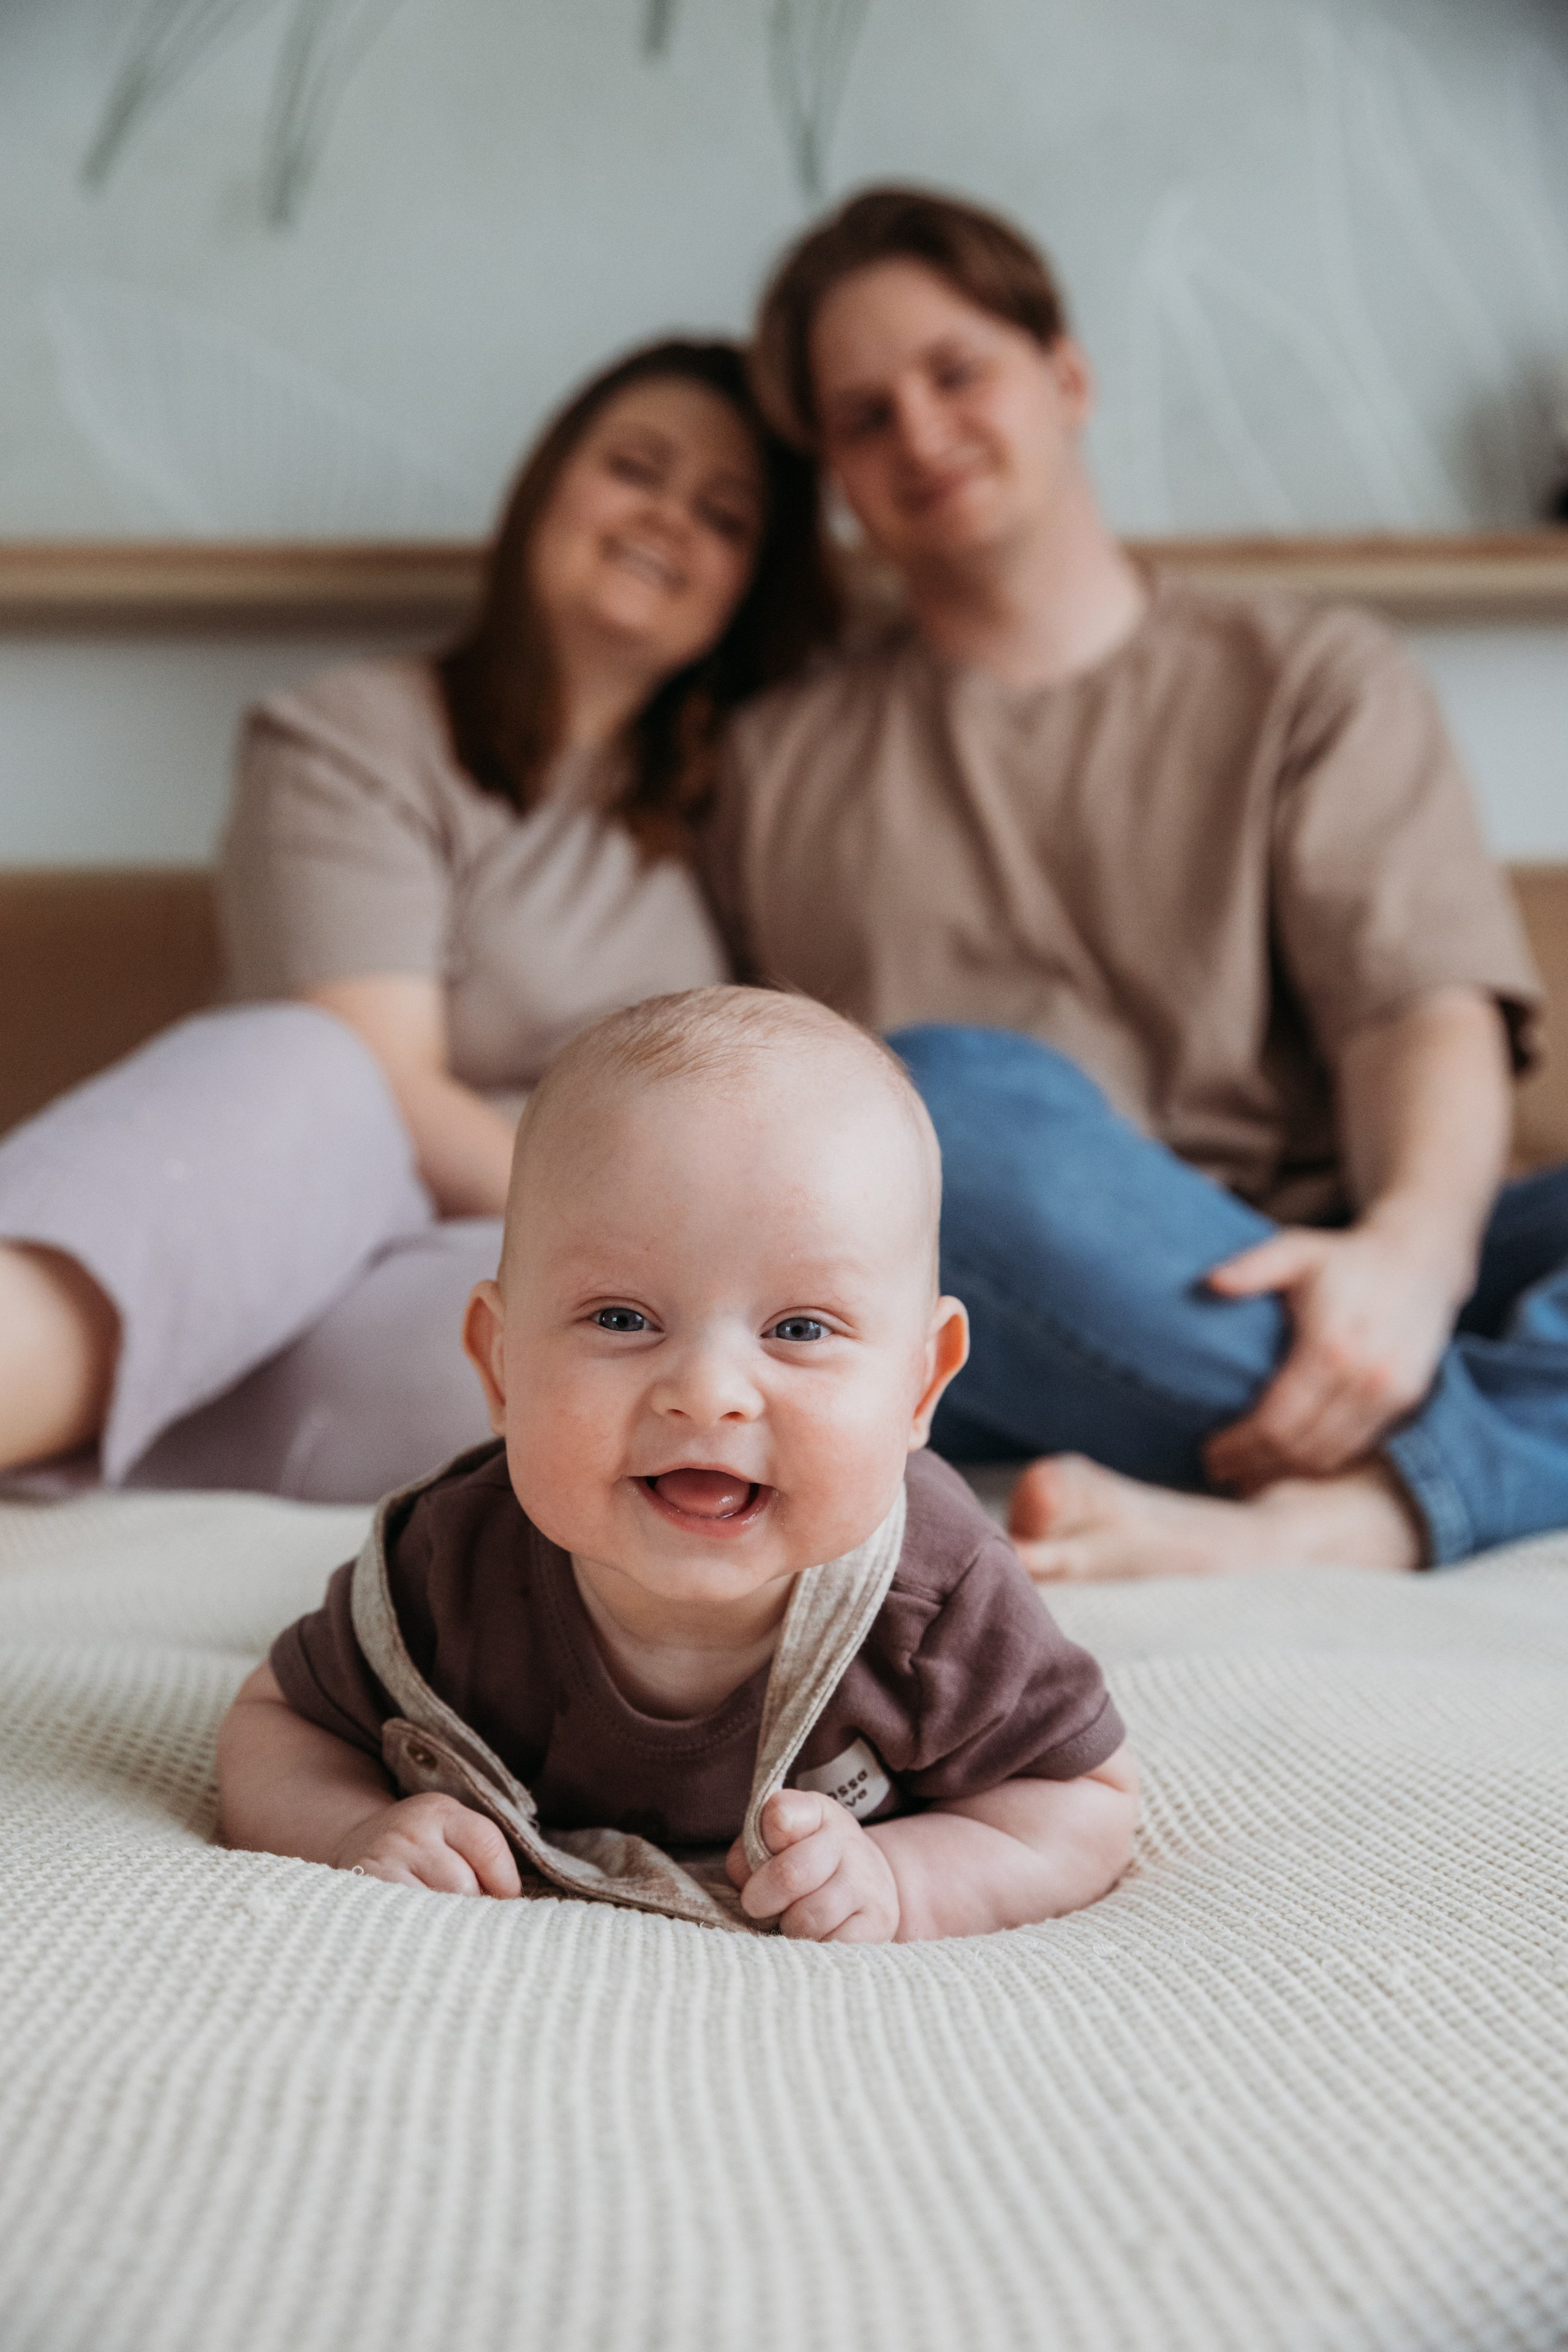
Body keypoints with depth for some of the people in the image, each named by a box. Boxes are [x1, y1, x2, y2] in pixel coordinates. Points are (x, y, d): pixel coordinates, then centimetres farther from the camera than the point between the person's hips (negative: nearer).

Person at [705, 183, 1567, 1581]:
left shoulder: (1315, 680, 18)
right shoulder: (779, 764, 22)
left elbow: (1427, 1008, 1)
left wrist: (1410, 1250, -21)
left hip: (1313, 1313, 1)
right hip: (984, 1365, -1)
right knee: (958, 1100, -34)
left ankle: (1327, 1526, -45)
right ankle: (1428, 1475, -29)